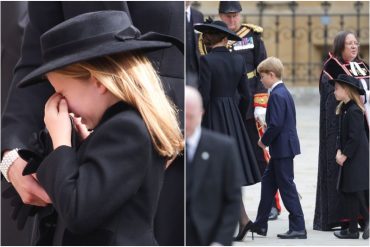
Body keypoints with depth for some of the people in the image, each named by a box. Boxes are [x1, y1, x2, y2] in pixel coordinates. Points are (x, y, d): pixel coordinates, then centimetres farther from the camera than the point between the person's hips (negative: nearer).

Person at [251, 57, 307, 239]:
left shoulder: (276, 95, -18)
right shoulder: (284, 92, 13)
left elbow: (276, 124, -24)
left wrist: (264, 140, -10)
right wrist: (268, 140, 13)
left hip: (282, 148, -10)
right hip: (282, 147, 10)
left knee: (286, 186, -5)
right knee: (268, 182, 16)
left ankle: (298, 228, -2)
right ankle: (260, 225, 22)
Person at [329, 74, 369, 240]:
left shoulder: (354, 111, -18)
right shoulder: (345, 109, 12)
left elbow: (355, 137, -21)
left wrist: (344, 155, -15)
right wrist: (339, 151, 2)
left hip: (356, 161, -10)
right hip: (349, 159, 10)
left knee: (356, 193, -7)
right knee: (348, 193, 11)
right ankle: (352, 229, 14)